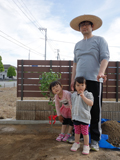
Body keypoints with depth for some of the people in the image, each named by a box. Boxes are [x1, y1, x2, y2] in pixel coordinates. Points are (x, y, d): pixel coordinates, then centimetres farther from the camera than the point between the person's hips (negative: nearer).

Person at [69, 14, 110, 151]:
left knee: (95, 110, -2)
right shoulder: (77, 45, 22)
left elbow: (105, 57, -4)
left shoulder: (100, 40, 9)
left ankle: (95, 139, 8)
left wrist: (101, 72, -23)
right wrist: (72, 79, 11)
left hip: (94, 80, -4)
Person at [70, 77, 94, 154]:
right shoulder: (73, 95, 6)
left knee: (85, 132, 6)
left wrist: (83, 96, -29)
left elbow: (91, 103, -23)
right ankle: (77, 143, 37)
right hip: (75, 117, 5)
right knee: (77, 132, 18)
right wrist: (72, 114, 18)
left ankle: (86, 146, 24)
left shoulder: (88, 94, -10)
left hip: (84, 117, -4)